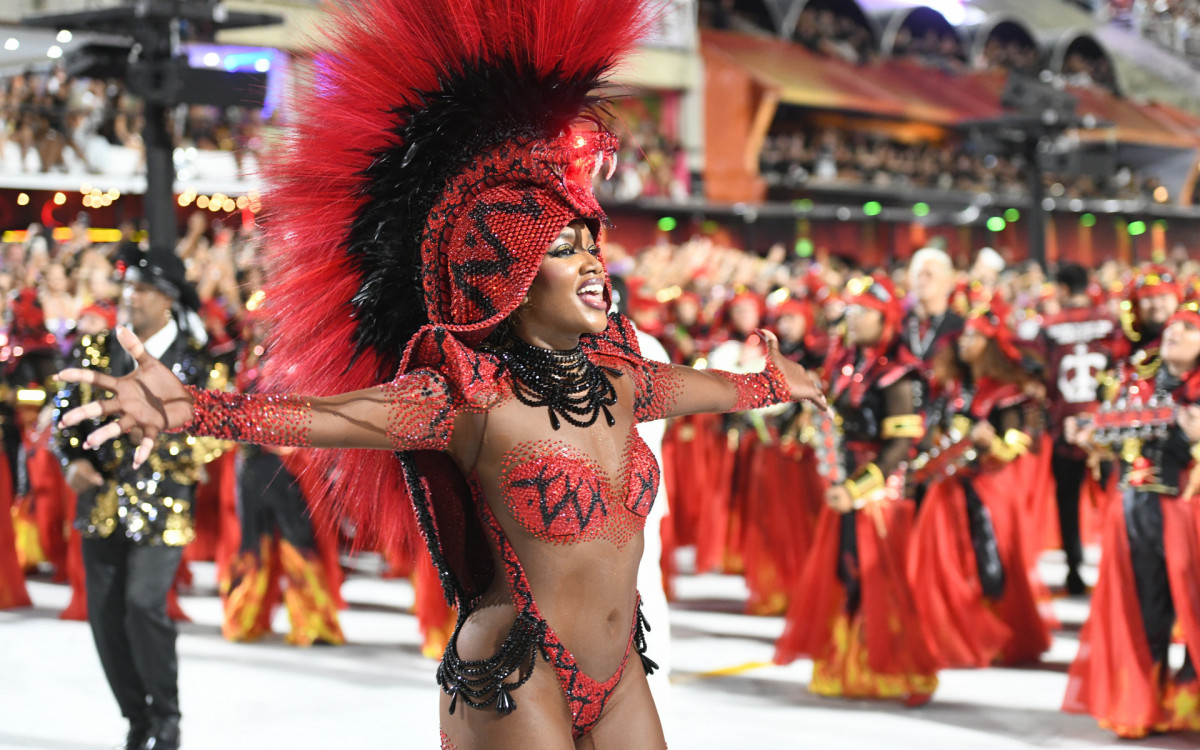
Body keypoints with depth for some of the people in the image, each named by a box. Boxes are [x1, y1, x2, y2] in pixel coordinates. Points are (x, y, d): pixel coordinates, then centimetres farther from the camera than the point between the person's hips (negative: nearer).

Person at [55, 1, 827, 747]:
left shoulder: (614, 375, 6)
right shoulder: (471, 395, -16)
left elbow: (693, 387, 29)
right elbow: (337, 415, -32)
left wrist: (771, 384, 49)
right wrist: (188, 409, -48)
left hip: (617, 673, 7)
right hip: (518, 683, -7)